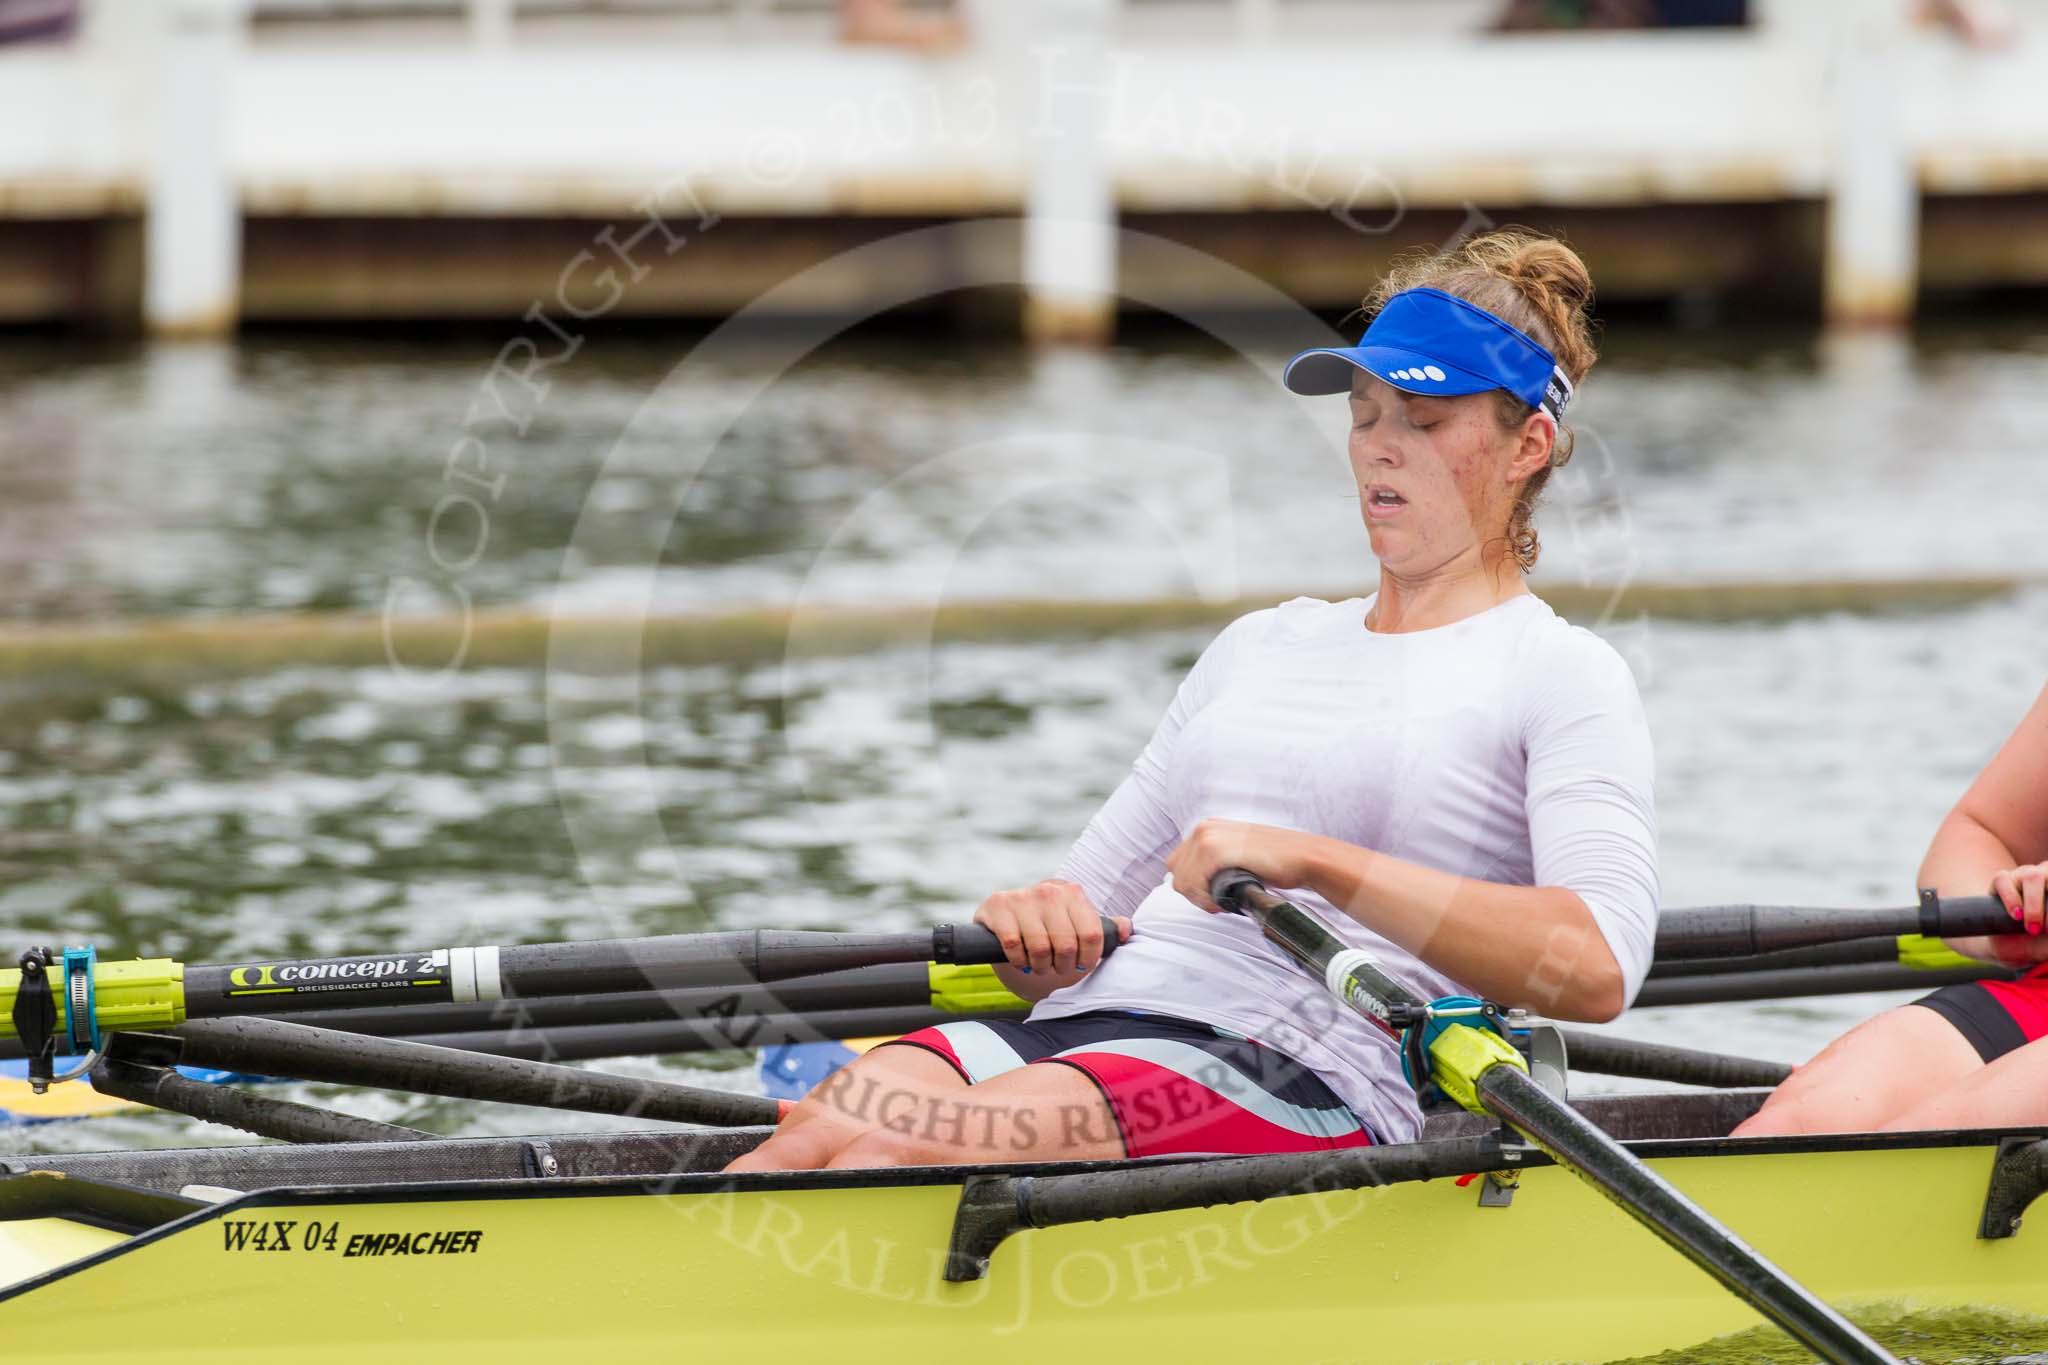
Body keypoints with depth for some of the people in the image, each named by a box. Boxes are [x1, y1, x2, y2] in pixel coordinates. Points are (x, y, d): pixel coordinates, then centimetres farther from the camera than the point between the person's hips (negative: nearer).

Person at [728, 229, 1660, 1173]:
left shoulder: (1558, 672, 7)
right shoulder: (1261, 646, 29)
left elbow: (1595, 969, -12)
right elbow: (1089, 901, 25)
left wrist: (1313, 862, -18)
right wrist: (1036, 931, -1)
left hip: (1301, 1075, -6)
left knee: (886, 1149, -32)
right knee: (803, 1144, -26)